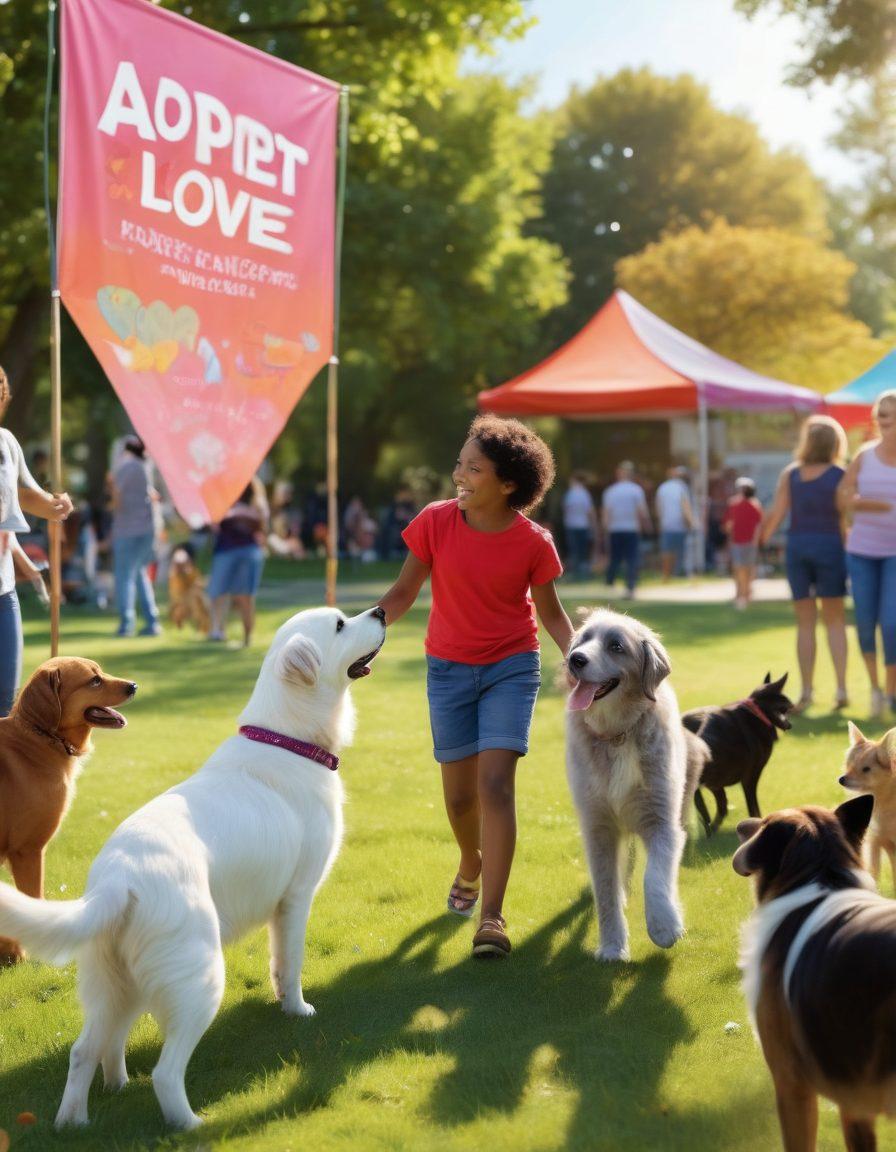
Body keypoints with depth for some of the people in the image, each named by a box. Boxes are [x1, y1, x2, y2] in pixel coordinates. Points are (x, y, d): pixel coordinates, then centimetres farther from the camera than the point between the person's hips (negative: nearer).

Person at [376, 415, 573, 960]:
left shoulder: (533, 542, -11)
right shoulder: (436, 522, -9)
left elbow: (551, 613, 2)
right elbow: (403, 593, 1)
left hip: (511, 667, -2)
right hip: (449, 669, 2)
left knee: (496, 783, -15)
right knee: (460, 793, 10)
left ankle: (492, 916, -13)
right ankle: (471, 866, 44)